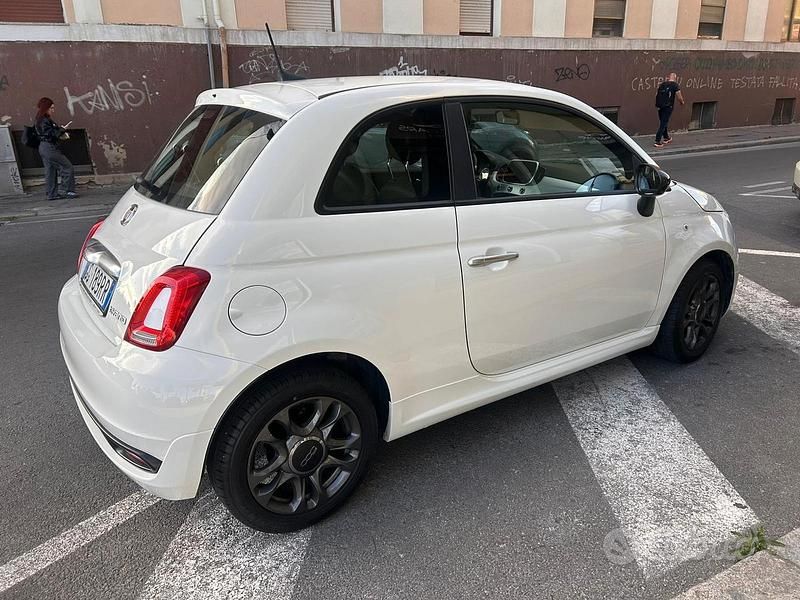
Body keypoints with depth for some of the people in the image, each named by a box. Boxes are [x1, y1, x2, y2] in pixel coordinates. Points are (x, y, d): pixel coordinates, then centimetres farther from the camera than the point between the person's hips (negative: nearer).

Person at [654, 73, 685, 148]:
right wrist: (682, 102, 13)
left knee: (663, 122, 19)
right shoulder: (675, 85, -4)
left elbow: (656, 95, 13)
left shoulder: (662, 84, 11)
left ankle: (666, 137, 35)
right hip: (668, 107, -6)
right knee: (663, 123, -3)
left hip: (660, 106, 6)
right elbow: (679, 97, -6)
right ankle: (657, 142, -8)